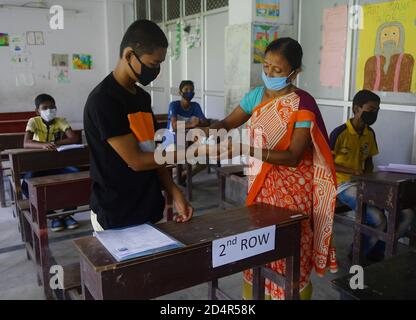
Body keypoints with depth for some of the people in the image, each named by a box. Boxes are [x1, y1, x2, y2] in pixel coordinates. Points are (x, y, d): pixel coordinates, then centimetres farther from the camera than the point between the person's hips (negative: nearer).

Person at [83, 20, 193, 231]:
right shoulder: (103, 100, -19)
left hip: (150, 209, 8)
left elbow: (151, 152, 8)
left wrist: (174, 193, -2)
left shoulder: (143, 96, 7)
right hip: (116, 218, -7)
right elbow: (136, 160, -20)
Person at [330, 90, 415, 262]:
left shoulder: (370, 133, 10)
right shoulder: (340, 133, -12)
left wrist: (368, 174, -2)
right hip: (343, 184, -7)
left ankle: (377, 250, 10)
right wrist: (353, 171, -17)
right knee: (379, 219, -28)